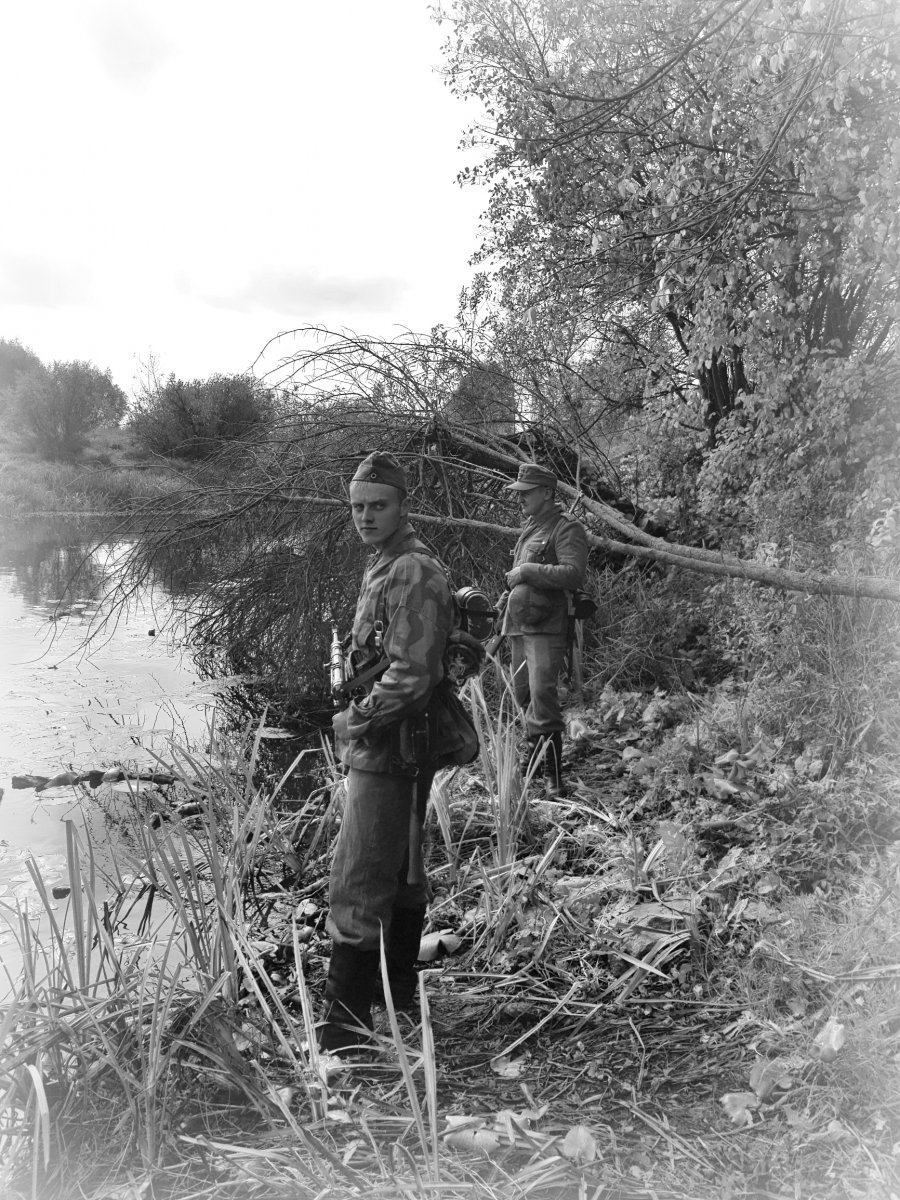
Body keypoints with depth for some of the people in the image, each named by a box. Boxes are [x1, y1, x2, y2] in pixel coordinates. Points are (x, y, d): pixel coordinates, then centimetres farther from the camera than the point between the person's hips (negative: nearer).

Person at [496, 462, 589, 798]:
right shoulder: (529, 528, 20)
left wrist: (527, 571, -18)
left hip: (547, 628, -9)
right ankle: (536, 753, 30)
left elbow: (574, 574, -21)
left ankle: (552, 773, -9)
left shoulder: (566, 528, -7)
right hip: (519, 625, 9)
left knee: (542, 694, -15)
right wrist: (506, 598, 15)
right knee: (522, 694, 13)